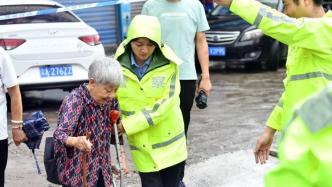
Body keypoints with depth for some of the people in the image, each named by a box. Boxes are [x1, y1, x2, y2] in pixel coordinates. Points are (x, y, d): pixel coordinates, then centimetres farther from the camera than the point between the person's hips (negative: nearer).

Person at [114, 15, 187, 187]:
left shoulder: (168, 64, -12)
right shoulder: (119, 65, -7)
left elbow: (164, 104, -17)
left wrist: (128, 125, -20)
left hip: (169, 142, 0)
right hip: (142, 146, 0)